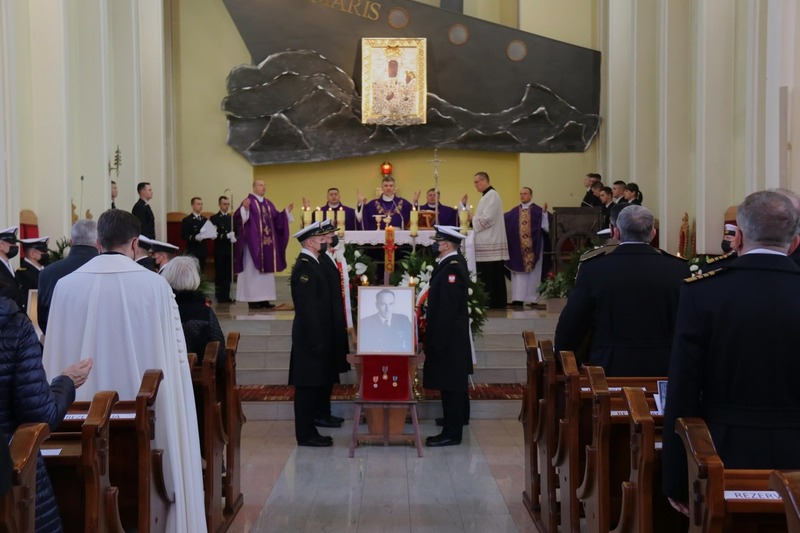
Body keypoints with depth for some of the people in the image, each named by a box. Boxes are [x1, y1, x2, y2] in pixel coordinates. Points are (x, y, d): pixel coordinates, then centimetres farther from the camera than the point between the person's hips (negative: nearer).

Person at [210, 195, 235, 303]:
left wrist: (234, 238, -10)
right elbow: (214, 235, -8)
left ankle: (226, 295, 6)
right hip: (220, 251, -4)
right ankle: (220, 296, 3)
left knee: (228, 274, 2)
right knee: (220, 274, -2)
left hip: (229, 250, 4)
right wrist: (226, 236, -18)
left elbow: (235, 232, 12)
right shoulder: (214, 218, 1)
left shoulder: (231, 218, 13)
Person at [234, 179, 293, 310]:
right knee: (253, 270, -5)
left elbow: (277, 218, 19)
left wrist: (286, 211, 8)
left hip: (268, 243, 7)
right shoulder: (248, 201, -7)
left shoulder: (268, 203, 16)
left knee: (267, 270, 7)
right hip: (254, 243, -7)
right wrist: (245, 208, -36)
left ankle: (264, 299, 11)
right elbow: (239, 217, -19)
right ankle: (253, 299, -2)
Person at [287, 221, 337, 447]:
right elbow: (306, 308, -22)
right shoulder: (304, 267, -17)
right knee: (308, 387, -3)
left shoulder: (311, 264, 15)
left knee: (314, 386, 13)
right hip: (311, 337, -10)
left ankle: (308, 431, 20)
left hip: (315, 336, 10)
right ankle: (305, 435, 4)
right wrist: (316, 341, -22)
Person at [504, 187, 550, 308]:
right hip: (518, 248, 3)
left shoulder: (538, 211, -2)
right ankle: (518, 299, 5)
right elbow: (503, 222, 6)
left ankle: (533, 299, 9)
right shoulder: (514, 212, 8)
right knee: (518, 272, 3)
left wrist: (544, 213, -22)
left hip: (532, 248, -3)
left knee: (533, 273, 3)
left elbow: (546, 227, -11)